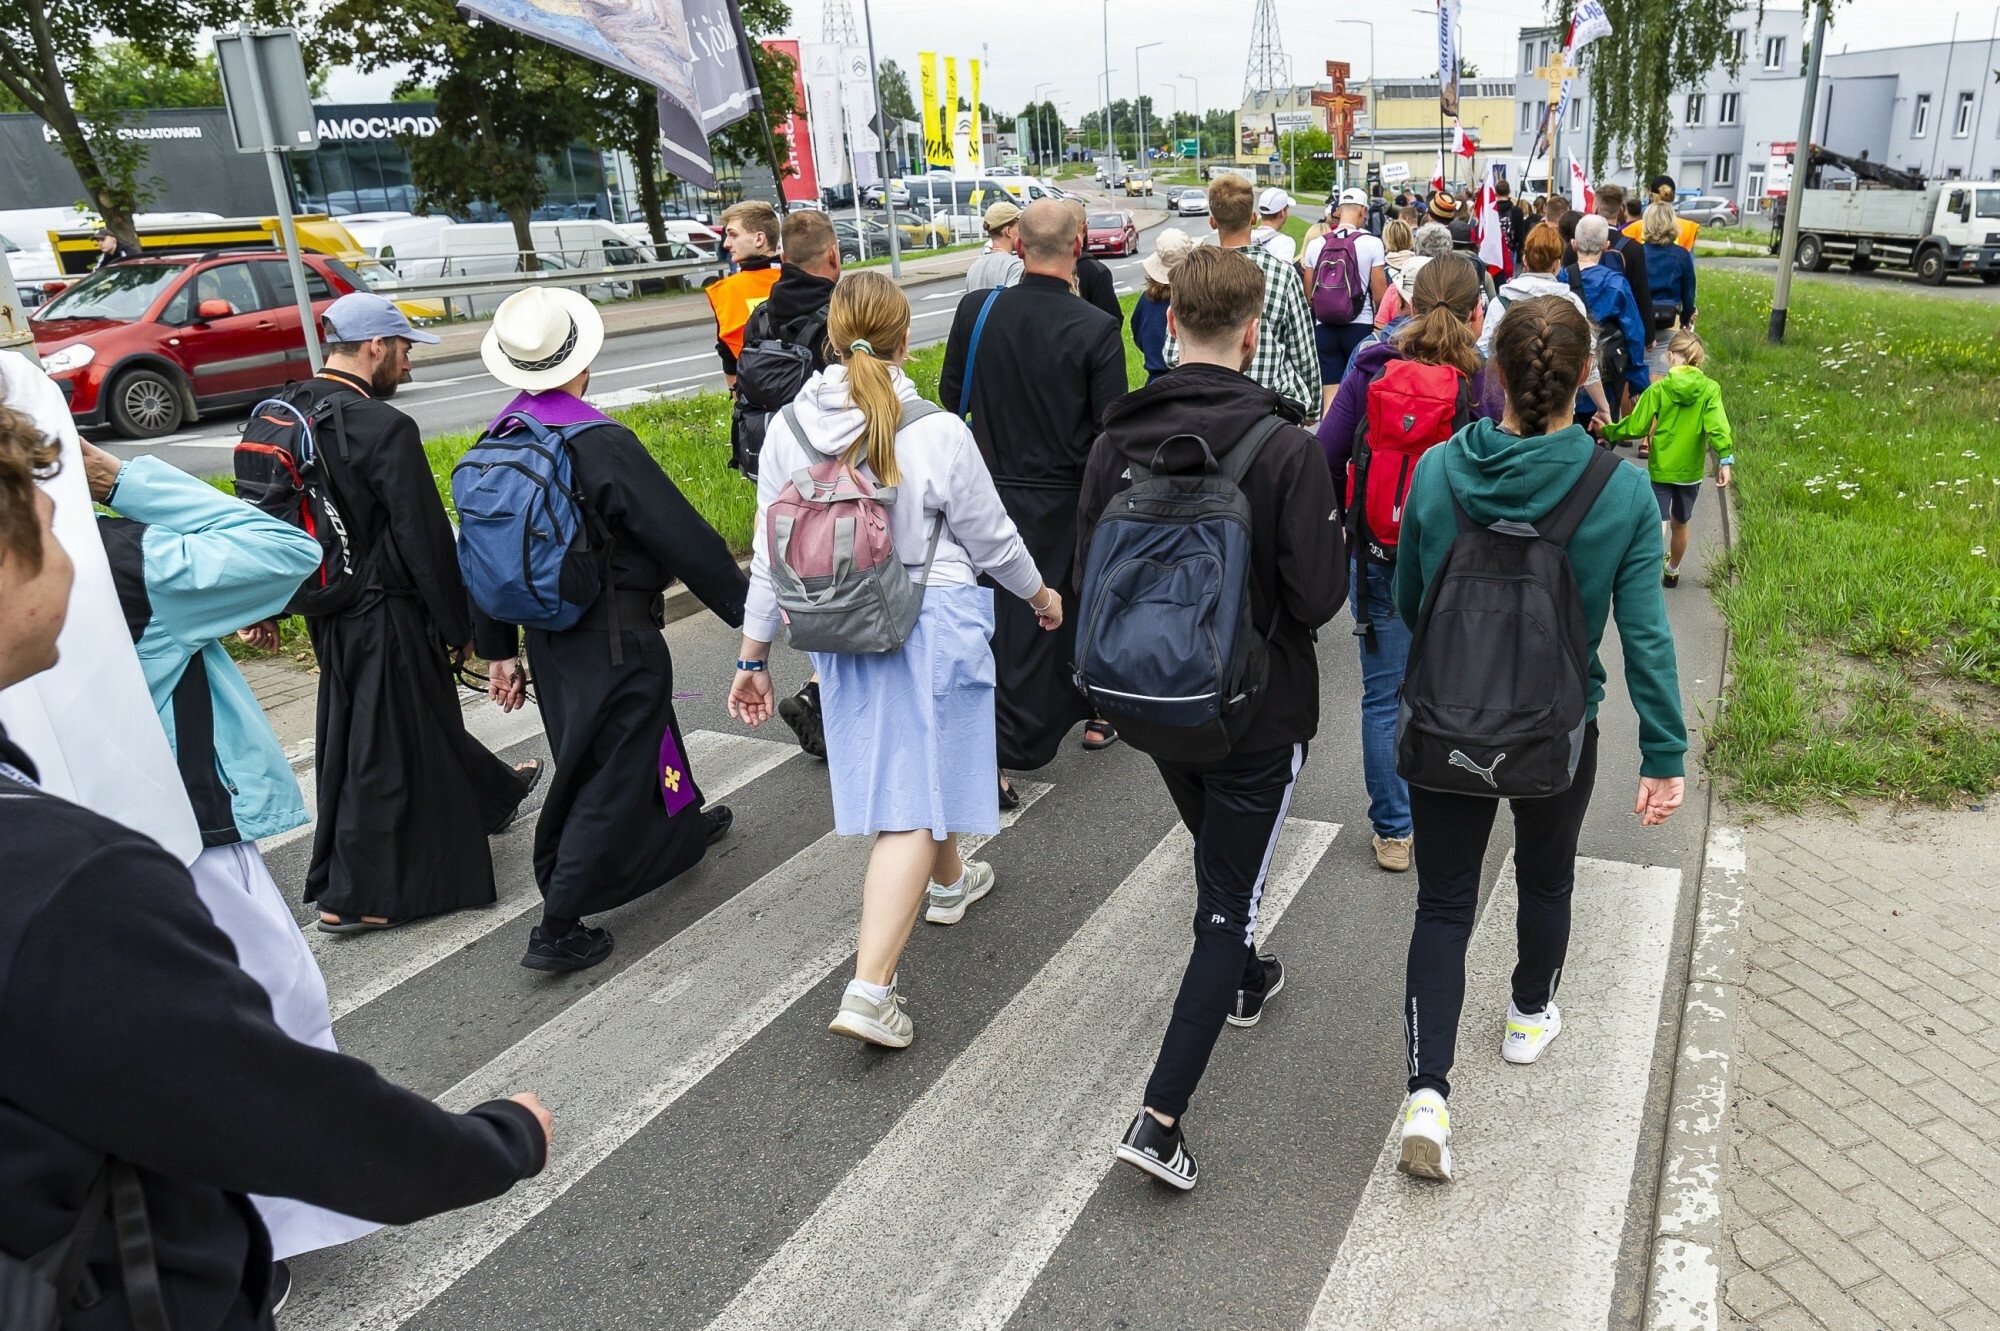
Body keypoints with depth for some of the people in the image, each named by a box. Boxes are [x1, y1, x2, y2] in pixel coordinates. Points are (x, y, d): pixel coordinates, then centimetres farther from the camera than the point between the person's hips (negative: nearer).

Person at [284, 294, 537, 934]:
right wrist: (460, 626, -10)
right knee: (381, 745, 4)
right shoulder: (384, 428, -22)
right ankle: (352, 898, 14)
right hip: (383, 613, -8)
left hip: (327, 609, 9)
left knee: (424, 710, 24)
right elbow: (425, 539, -20)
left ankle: (491, 792, 46)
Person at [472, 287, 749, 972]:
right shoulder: (601, 442, -21)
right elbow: (682, 537, -19)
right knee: (613, 772, 2)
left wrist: (498, 649, 16)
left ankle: (682, 831, 50)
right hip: (615, 635, -8)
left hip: (547, 633, 8)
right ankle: (558, 929, 3)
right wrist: (748, 607, -8)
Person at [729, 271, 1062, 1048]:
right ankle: (869, 991, -5)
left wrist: (754, 655, 11)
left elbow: (771, 554, 1)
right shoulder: (937, 433, -16)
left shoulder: (789, 430, -5)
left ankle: (948, 880, 51)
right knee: (912, 802, -1)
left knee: (908, 764, 26)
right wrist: (1040, 593, 15)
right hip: (934, 623, -5)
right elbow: (992, 541, -4)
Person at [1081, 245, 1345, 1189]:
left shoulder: (1115, 443, -9)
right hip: (1258, 711, -5)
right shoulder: (1285, 448, -21)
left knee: (1218, 854, 30)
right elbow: (1319, 596, -19)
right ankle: (1161, 1116, 1)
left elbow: (1088, 574, -2)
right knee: (1229, 896, 4)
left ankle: (1241, 981, 55)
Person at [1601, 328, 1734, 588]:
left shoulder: (1658, 389, -9)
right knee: (1680, 523, 23)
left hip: (1660, 469, -2)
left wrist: (1607, 432, 8)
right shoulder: (1710, 389, -6)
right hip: (1691, 470, 2)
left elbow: (1636, 427, -7)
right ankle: (1672, 571, 44)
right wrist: (1725, 459, -21)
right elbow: (1717, 426, -18)